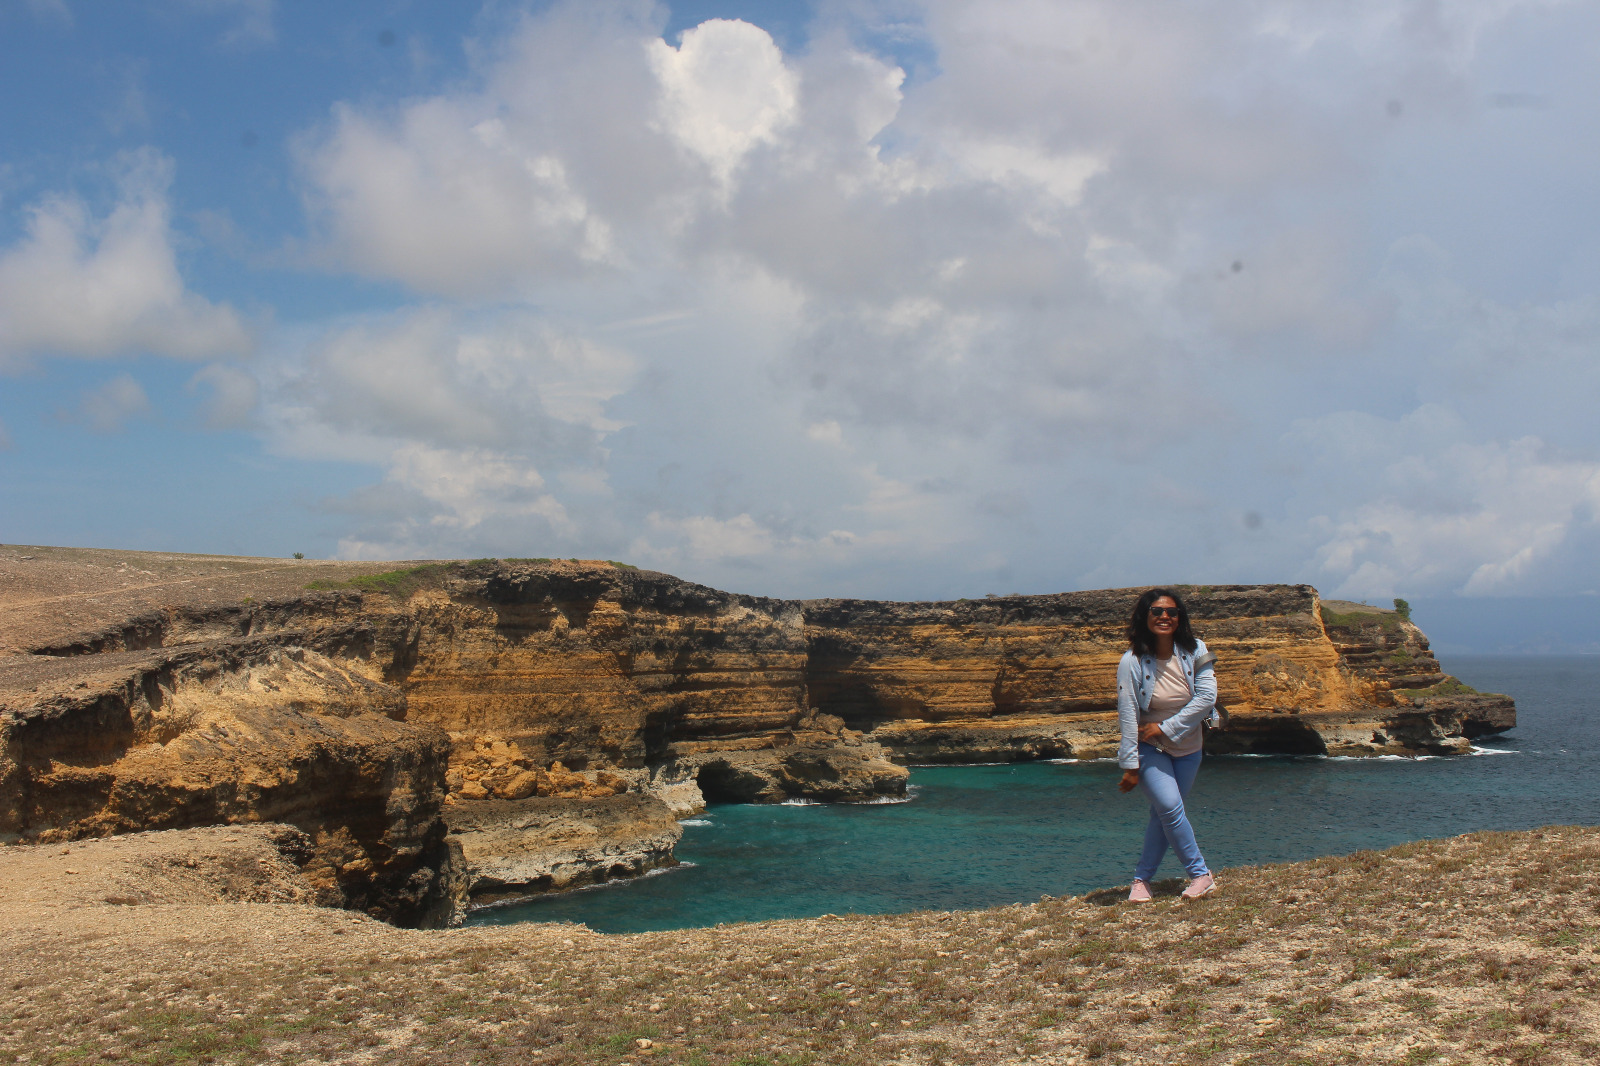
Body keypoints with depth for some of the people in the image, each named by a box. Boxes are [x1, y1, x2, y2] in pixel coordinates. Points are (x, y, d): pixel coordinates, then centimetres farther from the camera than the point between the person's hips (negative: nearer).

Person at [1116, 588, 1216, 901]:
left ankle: (1142, 879, 18)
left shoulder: (1195, 652, -9)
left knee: (1163, 814, 6)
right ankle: (1200, 874, -2)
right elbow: (1128, 715, -16)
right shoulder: (1132, 661, -17)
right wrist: (1130, 765, -16)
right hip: (1149, 748, -3)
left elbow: (1207, 697, -14)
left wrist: (1165, 727, -19)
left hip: (1187, 748, 3)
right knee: (1170, 807, -17)